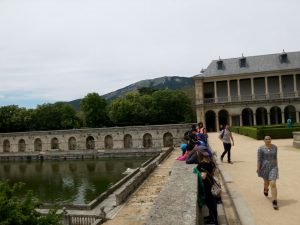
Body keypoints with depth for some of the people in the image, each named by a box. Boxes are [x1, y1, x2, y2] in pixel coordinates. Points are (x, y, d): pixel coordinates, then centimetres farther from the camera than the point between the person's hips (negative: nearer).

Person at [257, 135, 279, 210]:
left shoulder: (274, 147, -1)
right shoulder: (261, 148, -11)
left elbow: (275, 157, 9)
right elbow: (259, 159, -10)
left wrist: (276, 166, 13)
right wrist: (258, 168, -12)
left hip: (273, 167, 1)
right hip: (264, 167, 0)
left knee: (273, 184, -11)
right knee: (266, 181, 21)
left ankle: (274, 202, -8)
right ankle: (266, 189, 57)